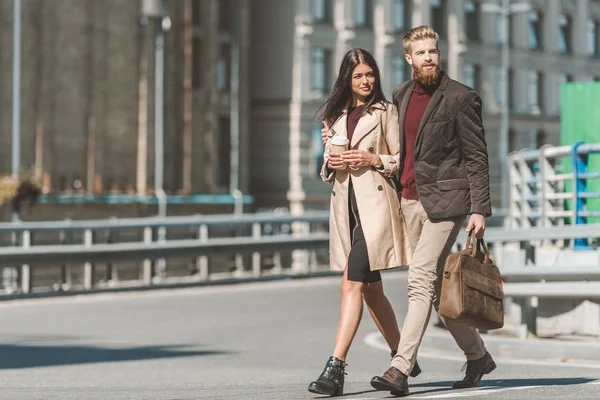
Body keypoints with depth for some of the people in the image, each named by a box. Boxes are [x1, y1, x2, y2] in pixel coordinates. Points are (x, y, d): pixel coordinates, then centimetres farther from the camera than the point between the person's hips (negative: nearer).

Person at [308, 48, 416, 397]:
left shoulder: (386, 111, 3)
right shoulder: (334, 115, 17)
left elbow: (401, 160, 1)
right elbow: (326, 167, 21)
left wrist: (374, 160, -14)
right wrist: (331, 162, 0)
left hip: (374, 202, -6)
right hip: (345, 203, 6)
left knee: (353, 283, -16)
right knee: (371, 287, 11)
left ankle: (335, 369, -21)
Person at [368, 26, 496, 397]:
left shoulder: (461, 98, -5)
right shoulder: (402, 94, 13)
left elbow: (477, 157, -7)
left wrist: (480, 209, -13)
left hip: (444, 199, -7)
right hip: (410, 199, 7)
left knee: (421, 279, -16)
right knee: (436, 288, 11)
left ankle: (401, 369, -20)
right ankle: (478, 356, 26)